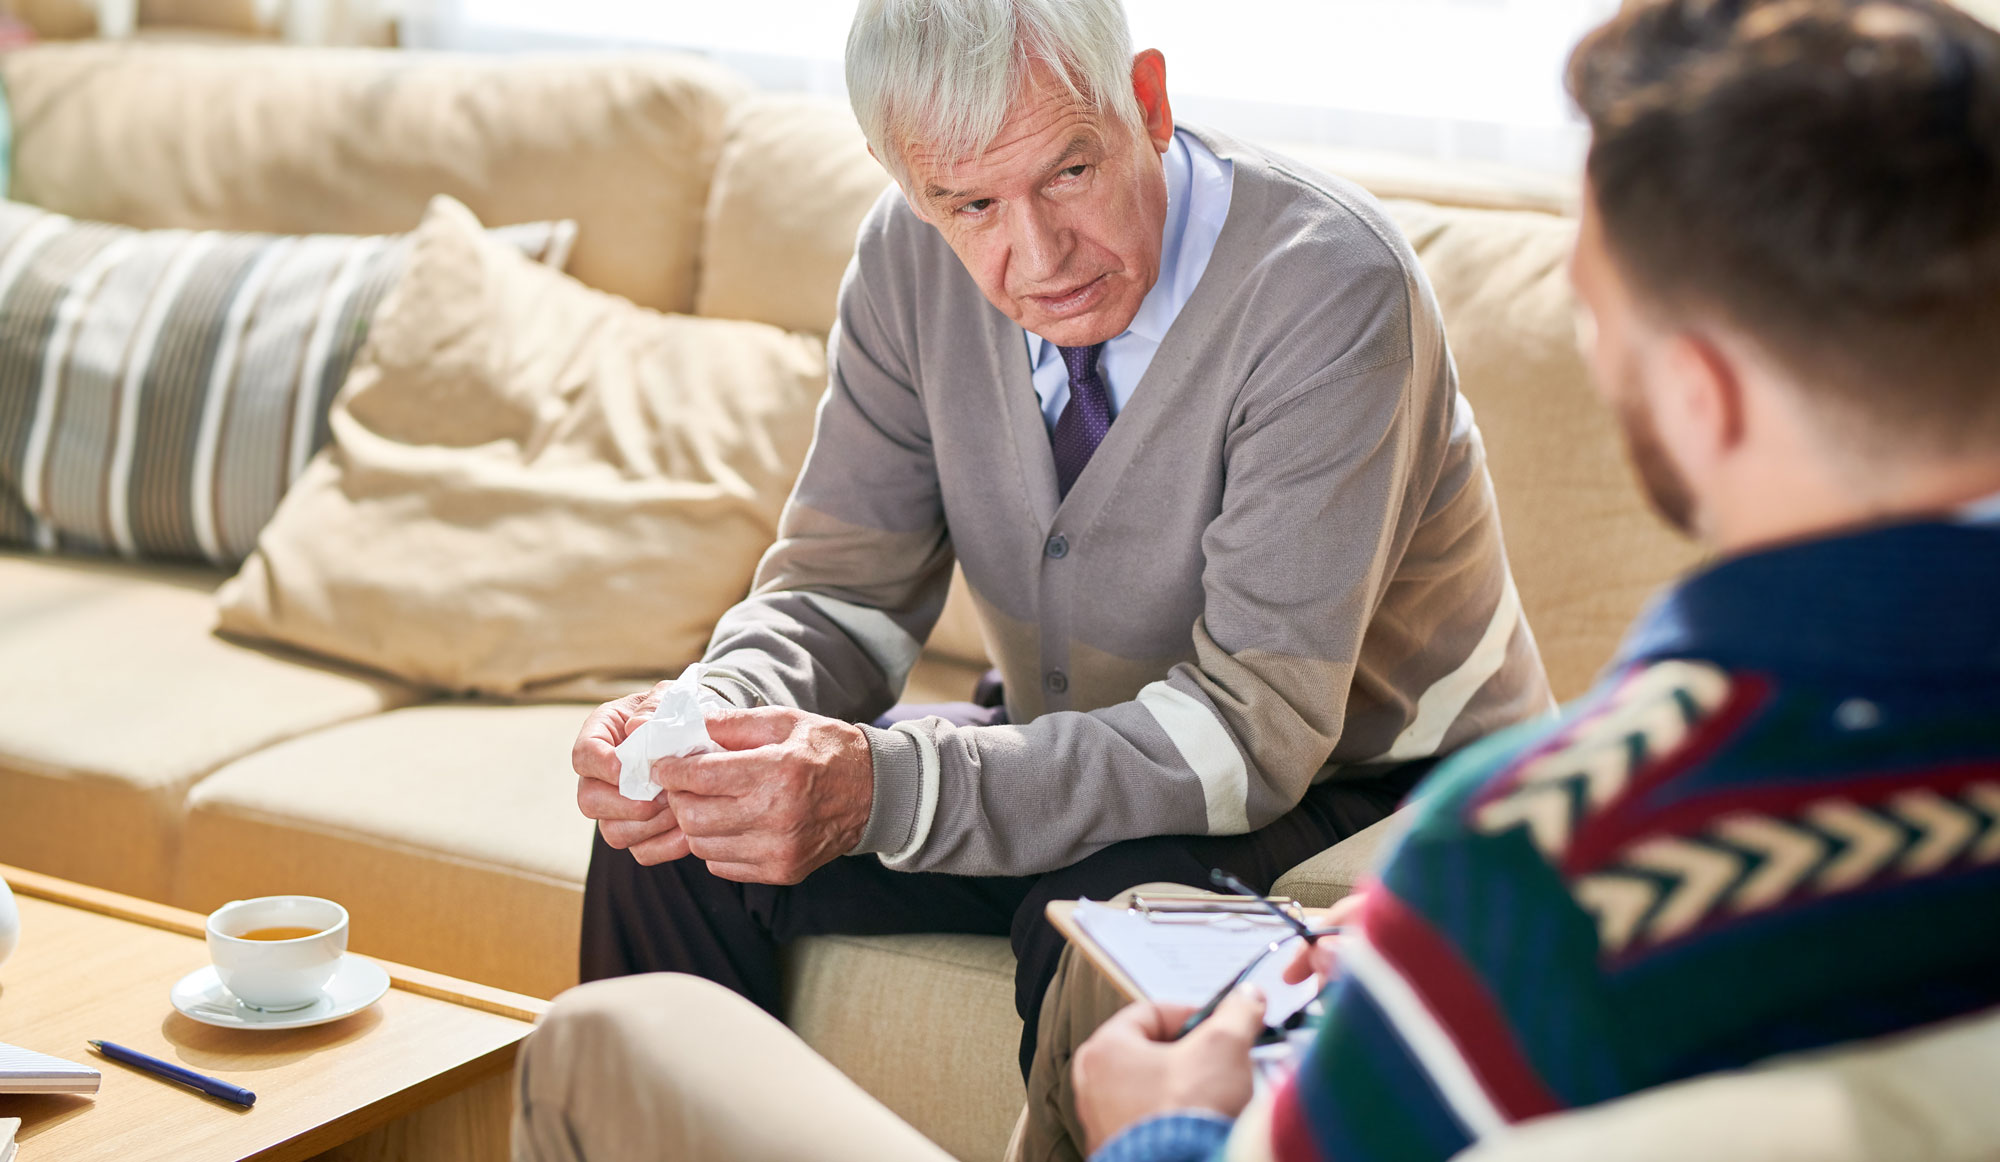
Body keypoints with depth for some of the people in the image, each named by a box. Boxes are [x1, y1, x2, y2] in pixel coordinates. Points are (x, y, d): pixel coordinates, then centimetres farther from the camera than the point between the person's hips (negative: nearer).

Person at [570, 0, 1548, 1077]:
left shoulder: (1331, 287, -28)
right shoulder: (913, 257, -10)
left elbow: (1256, 727, -31)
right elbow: (842, 588, -3)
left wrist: (885, 787, -41)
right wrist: (714, 714, -27)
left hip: (1363, 782, -5)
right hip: (1080, 748, 5)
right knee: (673, 839, -9)